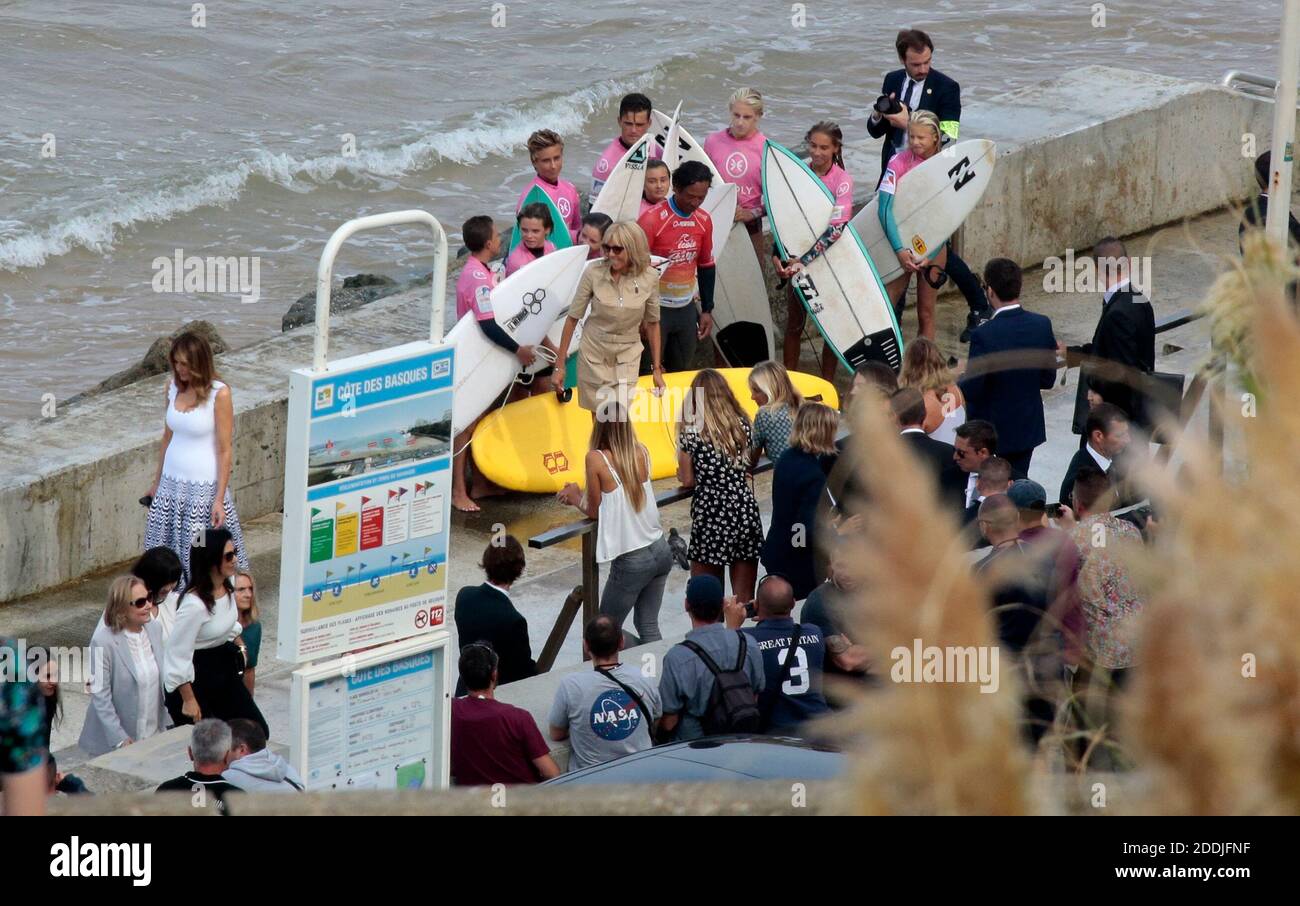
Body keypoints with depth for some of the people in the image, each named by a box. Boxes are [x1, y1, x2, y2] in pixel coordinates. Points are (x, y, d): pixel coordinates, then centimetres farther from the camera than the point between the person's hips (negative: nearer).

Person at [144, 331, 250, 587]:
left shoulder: (219, 394, -13)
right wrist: (157, 483, 18)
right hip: (172, 485, 5)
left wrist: (219, 500, -15)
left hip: (204, 488, -5)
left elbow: (224, 450, -11)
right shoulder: (174, 387, 4)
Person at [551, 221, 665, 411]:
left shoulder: (649, 278, -10)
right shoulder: (593, 273, -14)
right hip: (594, 353, 0)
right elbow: (573, 318, -6)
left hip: (627, 356, 0)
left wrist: (657, 369, 7)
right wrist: (560, 366, -4)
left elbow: (652, 323, 4)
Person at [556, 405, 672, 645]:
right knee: (648, 627, 15)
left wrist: (576, 497, 14)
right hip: (660, 551, 6)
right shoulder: (641, 451, 0)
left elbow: (594, 511, -6)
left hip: (631, 561, -6)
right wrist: (580, 495, 19)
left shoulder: (596, 459, -16)